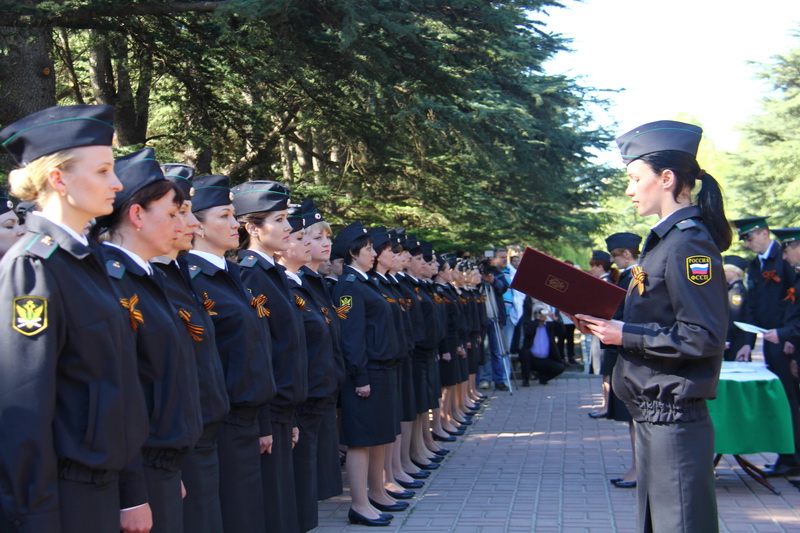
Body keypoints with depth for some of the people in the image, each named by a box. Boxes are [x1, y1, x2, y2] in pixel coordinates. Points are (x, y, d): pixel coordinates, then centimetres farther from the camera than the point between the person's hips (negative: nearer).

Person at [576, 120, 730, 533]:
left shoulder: (689, 243, -17)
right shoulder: (666, 239, 14)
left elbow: (703, 337, -22)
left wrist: (625, 336, -17)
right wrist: (607, 324, 7)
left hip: (673, 417, -10)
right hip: (654, 411, 11)